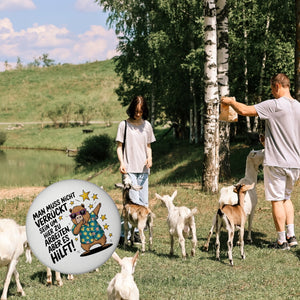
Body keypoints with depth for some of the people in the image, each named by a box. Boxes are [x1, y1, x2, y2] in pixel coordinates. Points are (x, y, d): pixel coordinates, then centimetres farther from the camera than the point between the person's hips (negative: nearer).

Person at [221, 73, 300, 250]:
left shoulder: (274, 105, -15)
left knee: (277, 200, 2)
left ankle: (282, 241, 5)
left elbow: (245, 111, -15)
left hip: (276, 163, -7)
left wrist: (230, 101, 4)